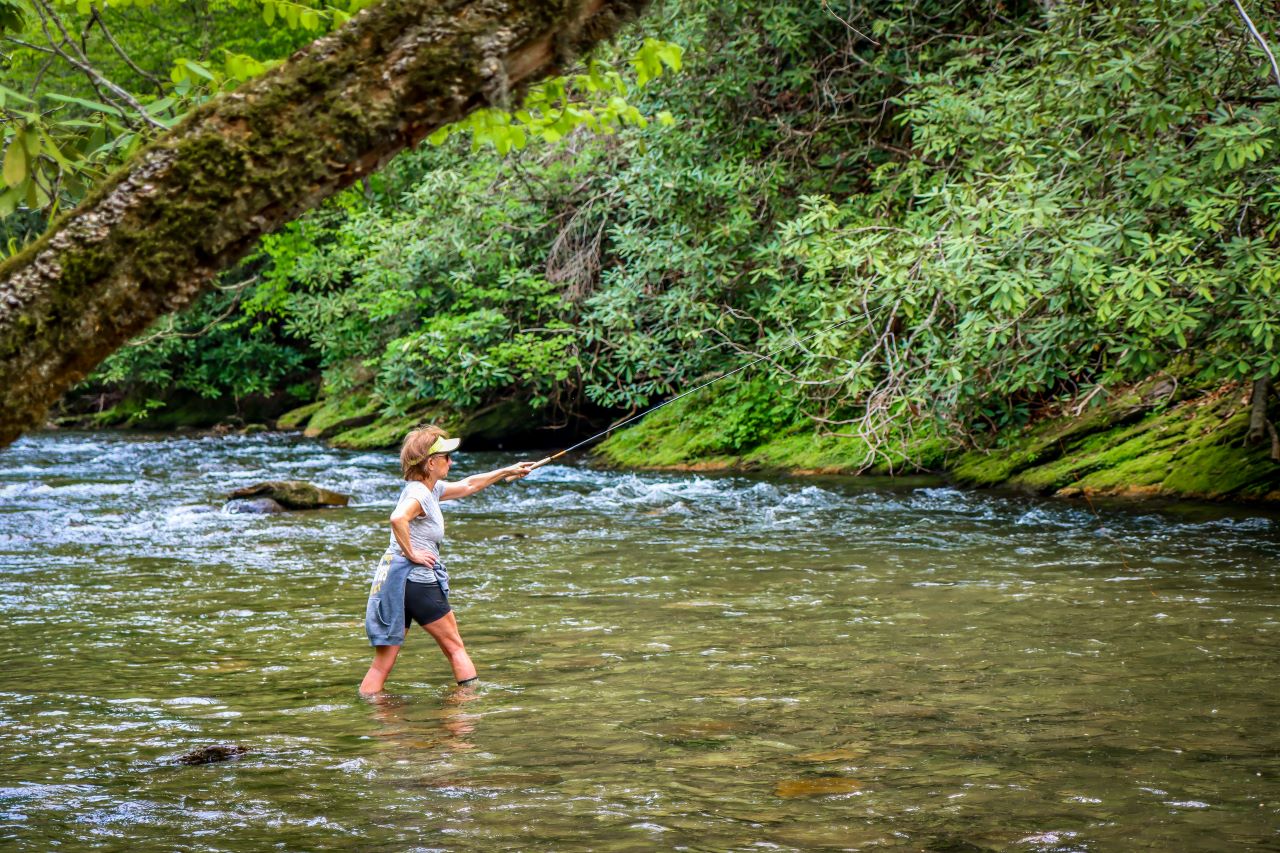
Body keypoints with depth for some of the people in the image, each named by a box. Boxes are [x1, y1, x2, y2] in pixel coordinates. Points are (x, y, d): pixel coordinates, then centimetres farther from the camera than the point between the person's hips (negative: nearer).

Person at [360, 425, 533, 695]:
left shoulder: (431, 489, 15)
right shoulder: (418, 493, -14)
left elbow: (467, 485, 30)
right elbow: (397, 518, -35)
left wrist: (507, 472, 36)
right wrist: (411, 553, -23)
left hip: (393, 580, 8)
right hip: (417, 581, -8)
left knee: (382, 664, 2)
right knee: (455, 647, 9)